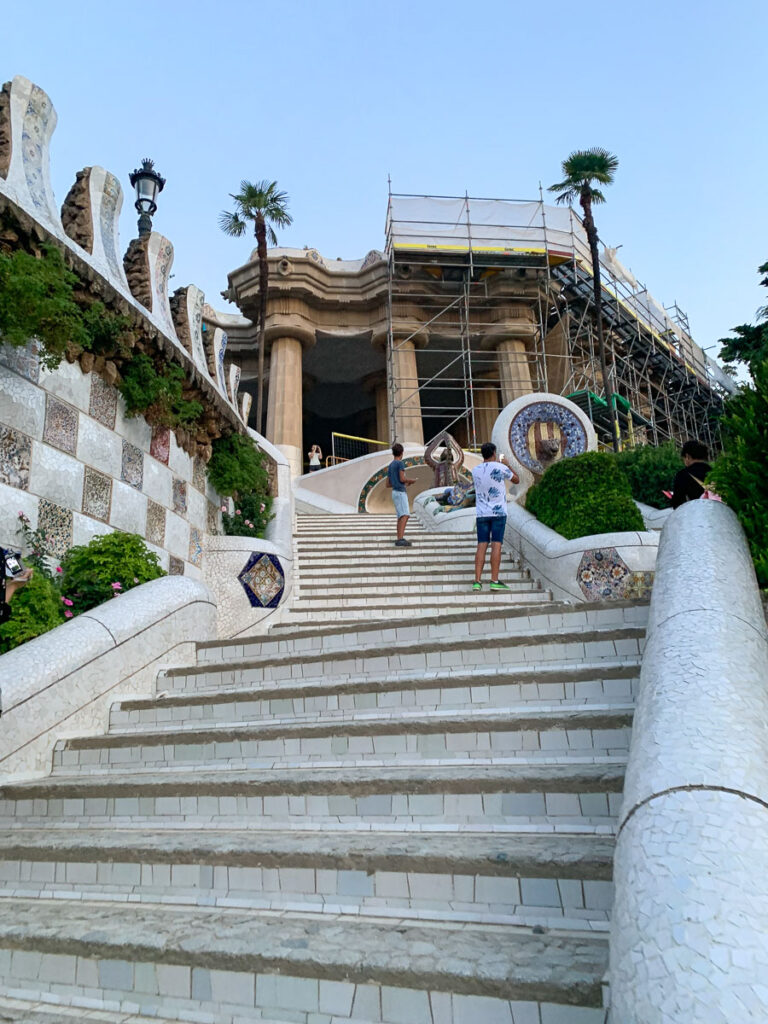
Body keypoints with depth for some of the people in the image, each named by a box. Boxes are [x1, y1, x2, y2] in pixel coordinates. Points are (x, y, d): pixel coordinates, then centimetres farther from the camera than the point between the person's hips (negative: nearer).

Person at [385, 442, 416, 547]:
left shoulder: (390, 466, 19)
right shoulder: (400, 463, -5)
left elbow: (388, 484, 20)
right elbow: (402, 478, -16)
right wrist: (411, 481, 4)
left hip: (395, 492, 9)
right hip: (400, 492, -9)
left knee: (400, 517, 7)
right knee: (405, 515, -18)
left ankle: (399, 539, 3)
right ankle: (400, 539, -29)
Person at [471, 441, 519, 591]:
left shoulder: (475, 470, 7)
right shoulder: (500, 468, -6)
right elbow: (517, 480, 9)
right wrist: (506, 464, 19)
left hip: (481, 513, 4)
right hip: (498, 512, -3)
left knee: (481, 546, 3)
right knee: (496, 545, -4)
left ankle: (477, 581, -2)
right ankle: (494, 581, -6)